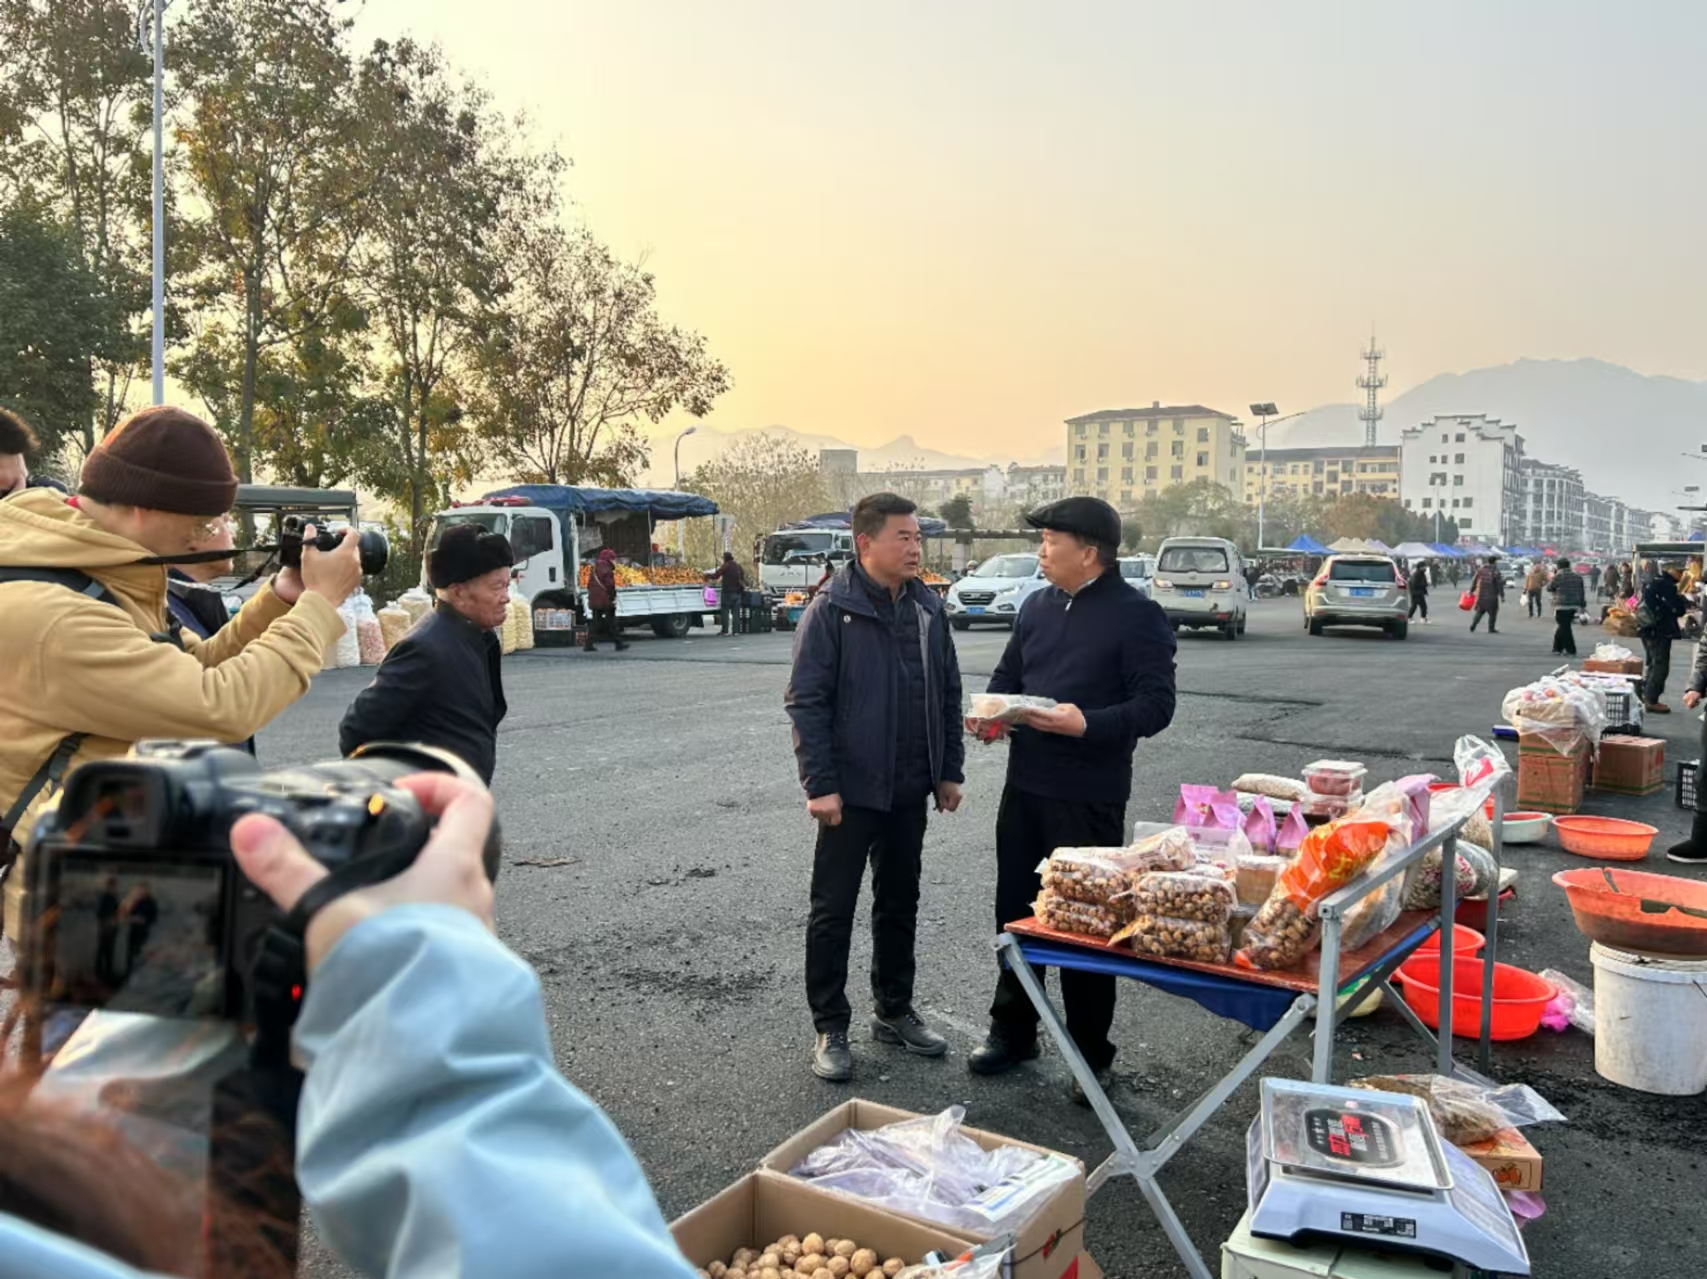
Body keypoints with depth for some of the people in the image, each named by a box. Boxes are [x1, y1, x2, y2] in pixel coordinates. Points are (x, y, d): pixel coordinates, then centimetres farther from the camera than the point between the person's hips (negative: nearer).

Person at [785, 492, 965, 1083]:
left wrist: (950, 770, 9)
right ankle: (829, 1029, 17)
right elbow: (806, 701, -13)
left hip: (910, 789, 6)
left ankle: (894, 1011, 32)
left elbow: (948, 694, 12)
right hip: (851, 790, -6)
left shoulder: (927, 607, 6)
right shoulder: (831, 609, -12)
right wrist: (820, 784, -18)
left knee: (900, 905, 17)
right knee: (833, 910, 4)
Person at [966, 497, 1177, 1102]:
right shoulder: (1037, 608, 10)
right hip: (1024, 784, 6)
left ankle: (1091, 1055, 21)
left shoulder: (1137, 615, -9)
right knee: (1015, 911, 15)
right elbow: (1006, 678, 19)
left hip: (1090, 796, -6)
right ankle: (1013, 1030, 32)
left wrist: (1088, 724, -28)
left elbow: (1155, 705, -15)